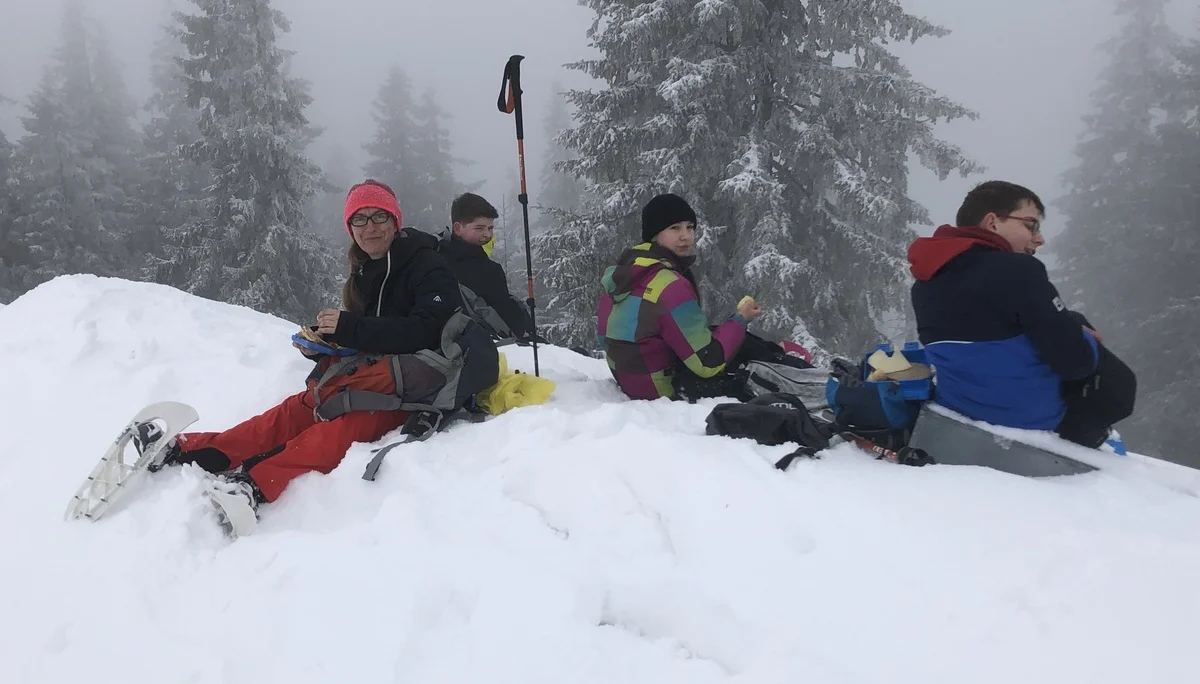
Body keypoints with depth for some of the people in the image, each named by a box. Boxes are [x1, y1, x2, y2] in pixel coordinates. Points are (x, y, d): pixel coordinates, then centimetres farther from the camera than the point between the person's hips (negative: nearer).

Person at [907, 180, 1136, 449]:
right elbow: (1075, 361, -18)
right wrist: (1087, 340, 6)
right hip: (1029, 416, -7)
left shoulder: (925, 282, 4)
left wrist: (1073, 330, 13)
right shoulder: (1016, 270, -20)